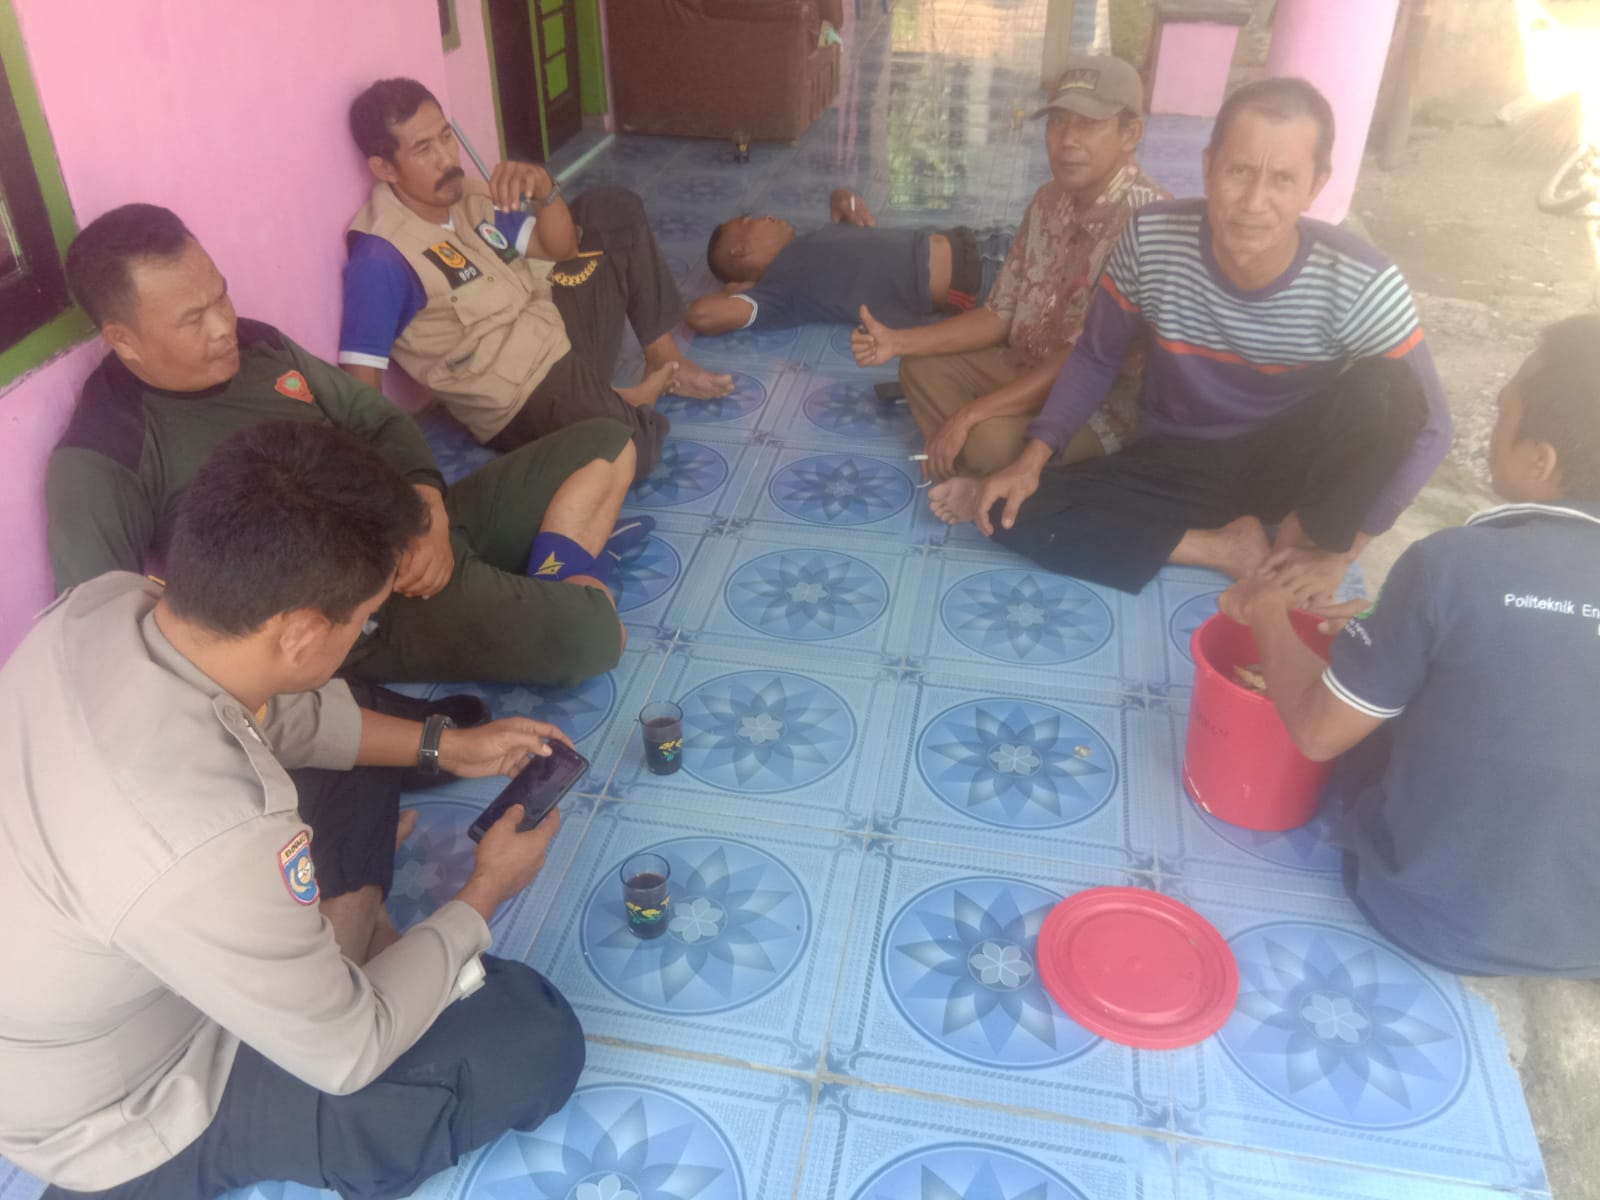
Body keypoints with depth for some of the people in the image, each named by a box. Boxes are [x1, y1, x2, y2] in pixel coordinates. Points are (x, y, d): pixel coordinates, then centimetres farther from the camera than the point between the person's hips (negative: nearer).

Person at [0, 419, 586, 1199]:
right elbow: (349, 1052, -24)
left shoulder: (104, 605, -21)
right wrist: (484, 894, -11)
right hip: (122, 1111, -7)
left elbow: (271, 708, 2)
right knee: (537, 1043, -9)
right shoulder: (208, 845, -42)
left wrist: (440, 744, 0)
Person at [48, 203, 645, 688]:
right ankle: (562, 578, 5)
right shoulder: (100, 463, -15)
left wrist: (428, 505, -8)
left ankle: (551, 582, -6)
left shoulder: (258, 346, 6)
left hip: (419, 532, 8)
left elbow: (379, 422, 14)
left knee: (605, 443, 11)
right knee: (589, 632, -27)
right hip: (368, 614, -8)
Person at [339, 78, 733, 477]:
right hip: (524, 401, -9)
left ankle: (663, 359, 11)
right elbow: (360, 386, -25)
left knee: (613, 209, 13)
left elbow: (561, 248, 5)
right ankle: (615, 407, 2)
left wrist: (544, 188, -15)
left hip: (559, 333, 9)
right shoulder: (381, 259, -23)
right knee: (630, 454, -35)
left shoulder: (464, 194, 3)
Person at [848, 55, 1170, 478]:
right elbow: (1000, 314, 6)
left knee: (991, 439, -31)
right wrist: (898, 341, -5)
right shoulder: (1050, 200, 1)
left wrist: (969, 415, -29)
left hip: (1106, 401, -8)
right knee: (922, 366, 4)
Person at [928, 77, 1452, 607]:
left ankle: (1308, 537, -7)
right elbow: (1095, 359, -3)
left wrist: (1337, 552, -14)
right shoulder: (1150, 241, -19)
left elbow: (1426, 427, -12)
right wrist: (1031, 461, -14)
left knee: (1387, 388, -33)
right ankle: (1226, 548, -9)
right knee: (1018, 514, -21)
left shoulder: (1361, 285, -23)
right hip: (1178, 464, 2)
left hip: (1285, 468, -2)